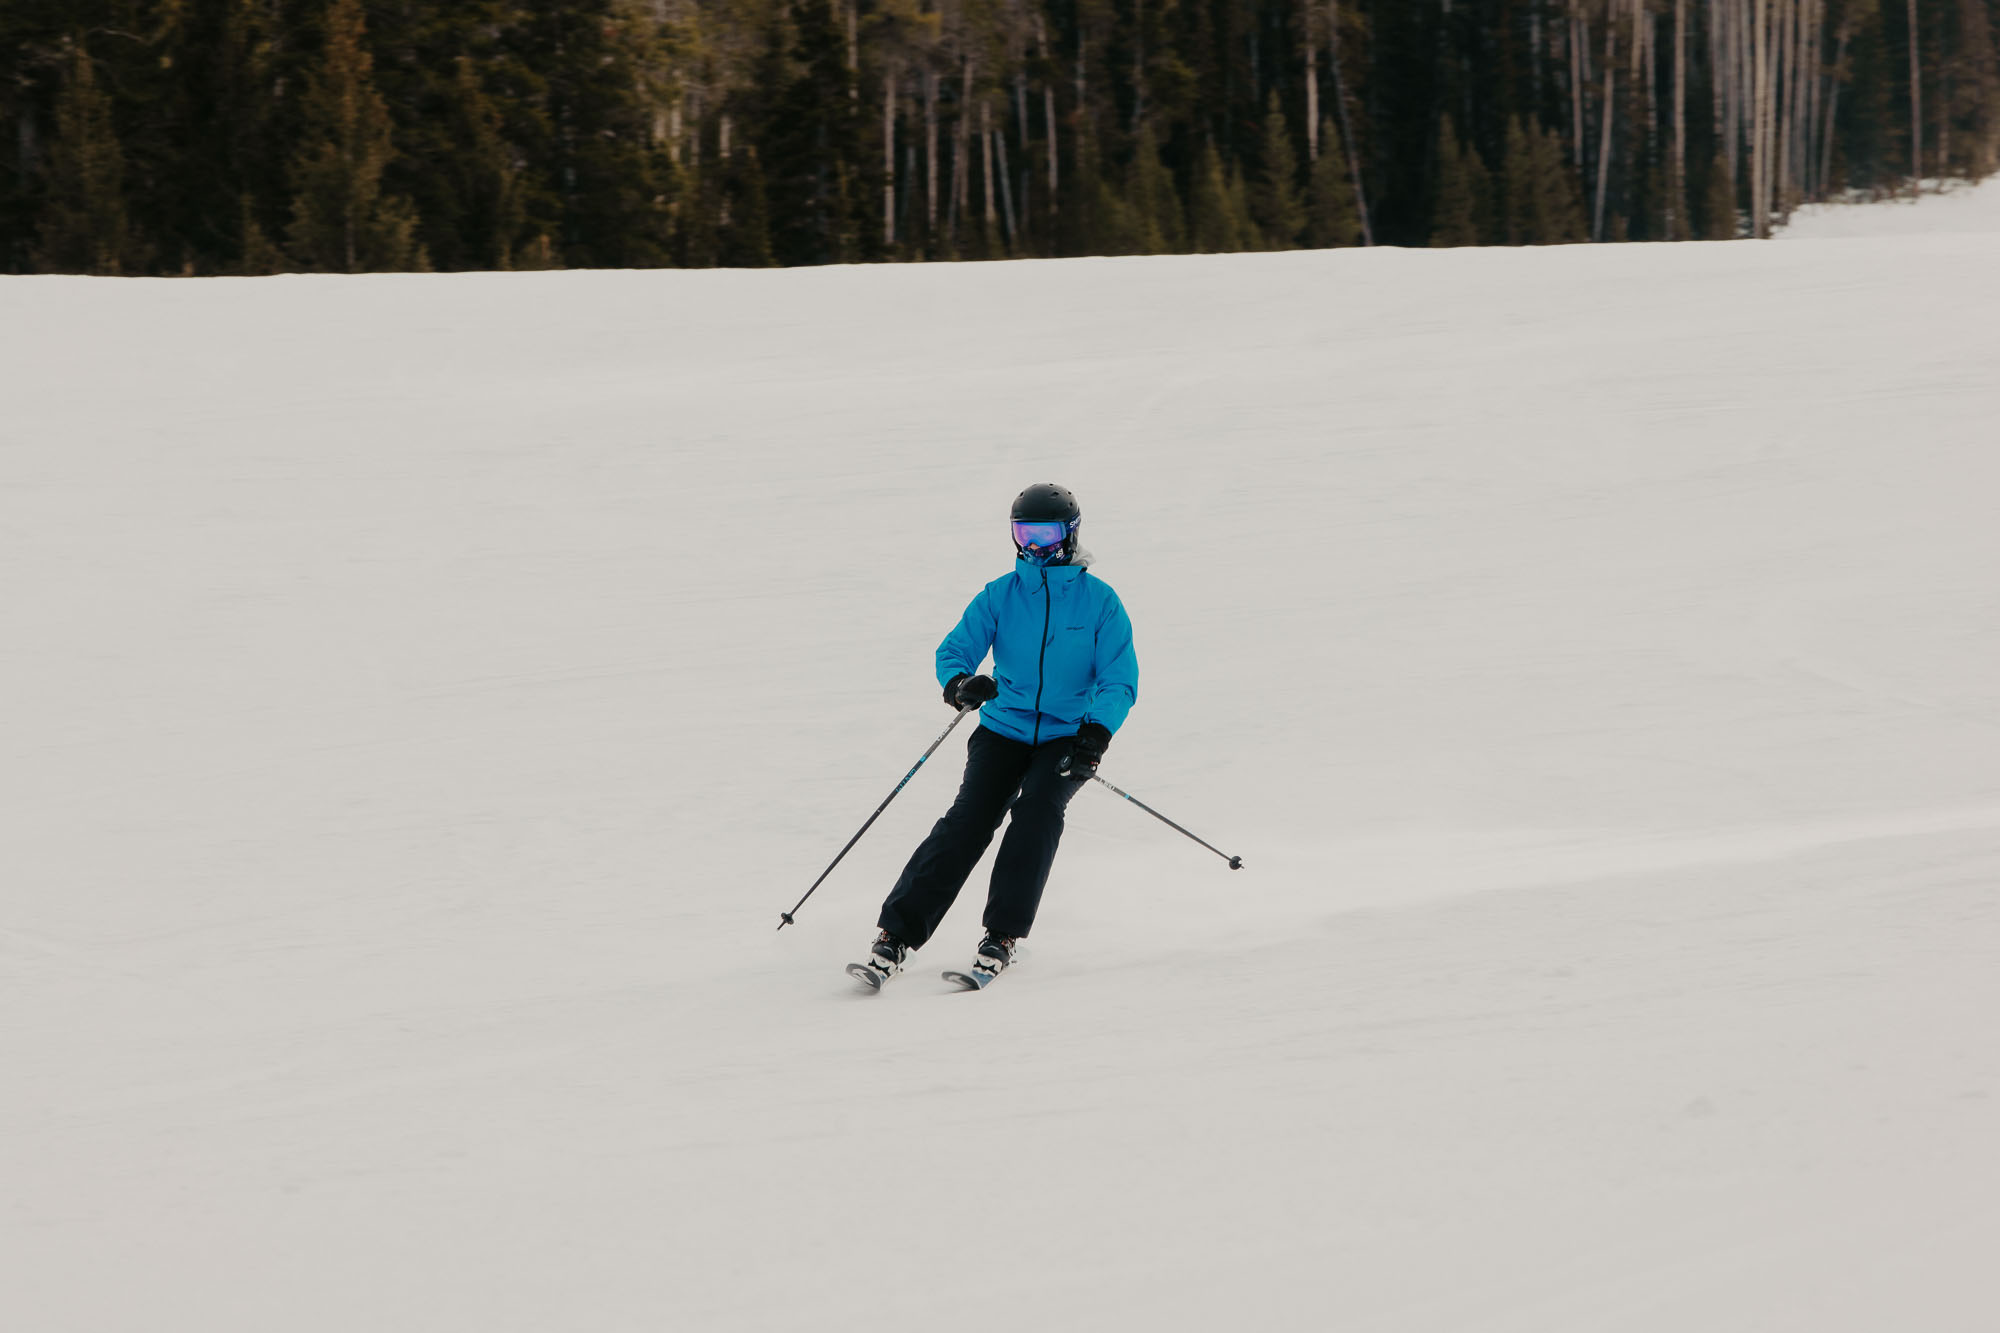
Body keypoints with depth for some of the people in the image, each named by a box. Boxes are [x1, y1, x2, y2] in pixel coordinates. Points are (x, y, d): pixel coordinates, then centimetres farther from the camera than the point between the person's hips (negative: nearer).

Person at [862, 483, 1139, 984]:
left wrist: (1097, 732, -23)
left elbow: (1120, 680, -5)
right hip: (1003, 730, 1)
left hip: (1066, 736, -1)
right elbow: (954, 650, -1)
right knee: (969, 818, -17)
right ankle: (897, 933, -19)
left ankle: (1002, 934, -19)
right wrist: (959, 683, -26)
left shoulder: (1100, 602, -2)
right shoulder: (999, 596, 4)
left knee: (1037, 811, -26)